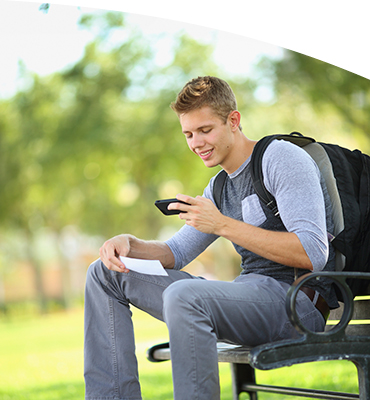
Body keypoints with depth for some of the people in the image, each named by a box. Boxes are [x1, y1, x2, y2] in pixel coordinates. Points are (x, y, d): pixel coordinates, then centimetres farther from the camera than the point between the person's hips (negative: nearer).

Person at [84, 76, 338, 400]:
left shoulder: (281, 158, -7)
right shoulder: (219, 187, 19)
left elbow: (313, 255, -18)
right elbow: (177, 252, 25)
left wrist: (223, 225, -20)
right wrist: (130, 244, 2)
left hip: (296, 301, -9)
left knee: (183, 295, -39)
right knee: (105, 274, 8)